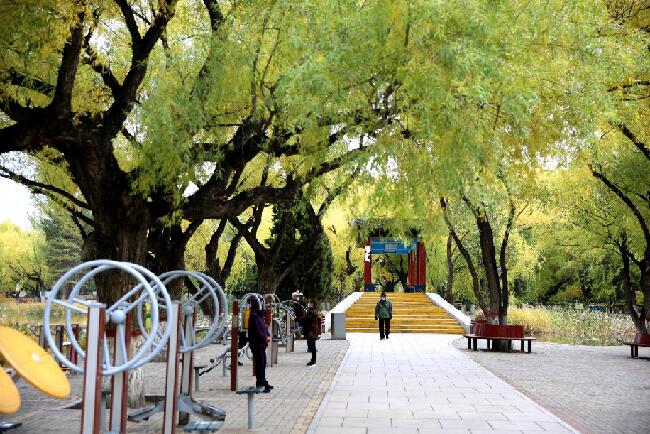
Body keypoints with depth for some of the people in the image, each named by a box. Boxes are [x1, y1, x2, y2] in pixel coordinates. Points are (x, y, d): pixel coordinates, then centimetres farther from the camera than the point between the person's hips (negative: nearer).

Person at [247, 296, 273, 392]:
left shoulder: (259, 314, 15)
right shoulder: (254, 315, -15)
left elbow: (264, 326, 17)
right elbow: (257, 330, -19)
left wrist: (268, 335, 3)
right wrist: (265, 337, -12)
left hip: (261, 343, 10)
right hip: (257, 343, -10)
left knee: (263, 362, 17)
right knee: (259, 363, -7)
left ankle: (263, 382, 27)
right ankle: (260, 384, -3)